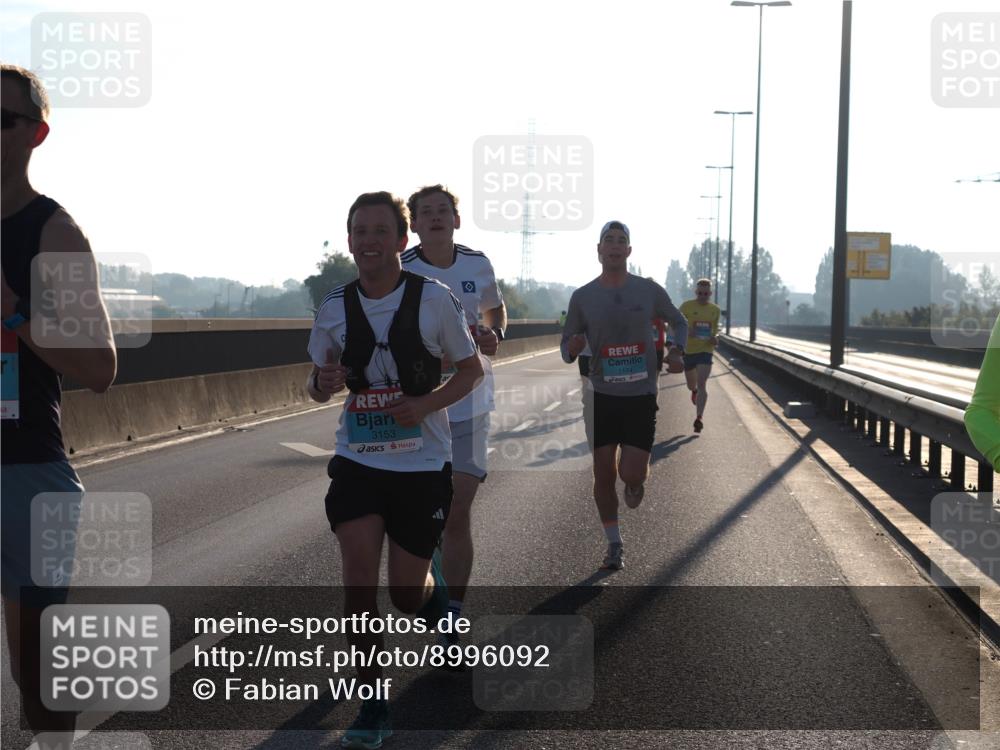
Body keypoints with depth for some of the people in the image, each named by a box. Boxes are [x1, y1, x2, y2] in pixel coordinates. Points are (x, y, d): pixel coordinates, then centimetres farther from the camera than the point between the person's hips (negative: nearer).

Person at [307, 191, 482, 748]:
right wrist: (323, 382, -14)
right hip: (358, 461, 2)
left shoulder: (434, 299, -10)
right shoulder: (335, 308, -1)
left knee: (407, 596, 4)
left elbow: (472, 369, 0)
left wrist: (426, 404, -18)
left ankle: (434, 585, 43)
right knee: (359, 580, -11)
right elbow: (320, 384, 12)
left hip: (423, 463, -2)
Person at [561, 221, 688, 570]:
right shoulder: (582, 297, -1)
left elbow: (679, 322, 15)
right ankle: (614, 544, 20)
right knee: (604, 474, 3)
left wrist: (677, 350, -4)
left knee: (631, 474, -9)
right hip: (601, 396, 1)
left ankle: (637, 480, 29)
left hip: (641, 396, -1)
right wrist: (572, 349, -16)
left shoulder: (649, 291, -1)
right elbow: (567, 345, 8)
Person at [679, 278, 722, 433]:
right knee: (691, 385, 16)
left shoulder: (715, 310, 5)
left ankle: (699, 418, -15)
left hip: (706, 350, 0)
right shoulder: (687, 306, -5)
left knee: (702, 384, -14)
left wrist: (716, 337, -1)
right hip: (688, 350, 0)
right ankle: (694, 391, 55)